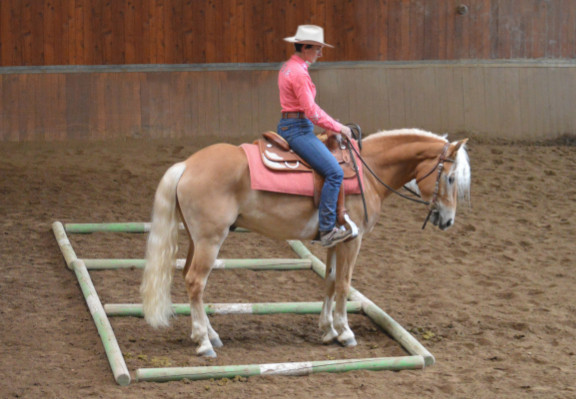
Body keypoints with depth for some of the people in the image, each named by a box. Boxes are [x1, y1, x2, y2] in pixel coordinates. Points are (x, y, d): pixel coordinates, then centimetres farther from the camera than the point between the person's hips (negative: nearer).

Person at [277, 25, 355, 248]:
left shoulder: (288, 67, 15)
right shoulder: (298, 73, -17)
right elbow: (311, 111, -19)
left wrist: (327, 126, 15)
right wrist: (337, 127, -8)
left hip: (288, 126, 11)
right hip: (298, 130, -11)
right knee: (334, 172, -19)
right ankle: (327, 231, -22)